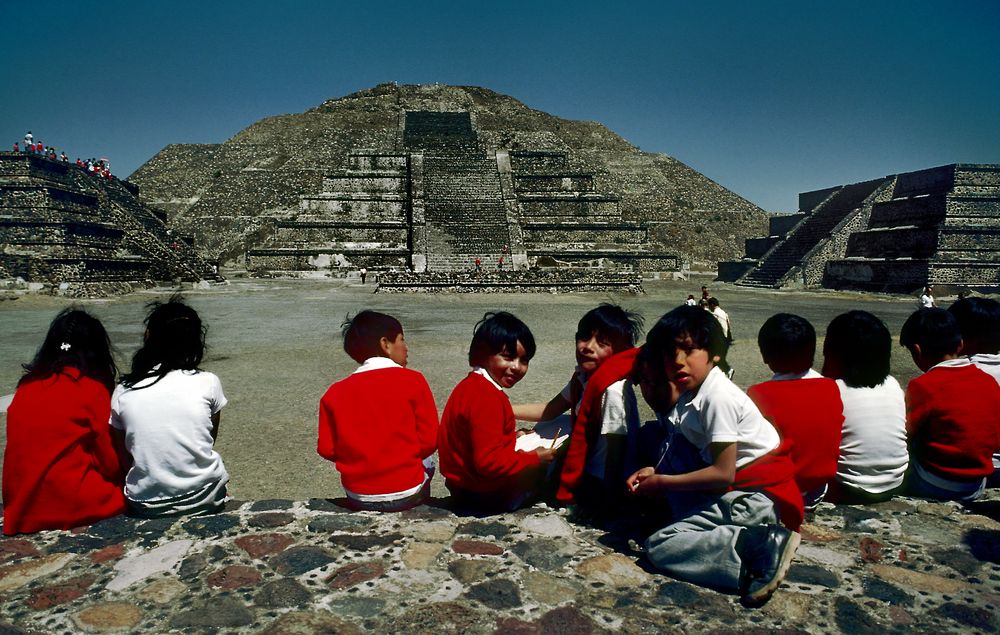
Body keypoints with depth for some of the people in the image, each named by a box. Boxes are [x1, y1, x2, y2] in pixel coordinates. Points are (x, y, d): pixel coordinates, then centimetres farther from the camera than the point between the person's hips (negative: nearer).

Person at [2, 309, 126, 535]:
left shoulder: (26, 386, 5)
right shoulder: (92, 390, -11)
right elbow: (109, 460, -2)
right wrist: (123, 478, 18)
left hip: (20, 509, 6)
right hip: (70, 506, -6)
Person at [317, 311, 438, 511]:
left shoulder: (335, 392, -2)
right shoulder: (413, 381, -9)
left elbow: (326, 449, -2)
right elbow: (430, 440, -9)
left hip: (358, 498, 3)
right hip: (407, 494, -2)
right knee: (426, 461, 29)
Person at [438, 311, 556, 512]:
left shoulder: (472, 386, 4)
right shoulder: (486, 398, -26)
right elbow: (490, 461, -29)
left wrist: (514, 437, 8)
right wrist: (534, 458, -17)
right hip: (486, 495, -9)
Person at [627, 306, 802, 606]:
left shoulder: (719, 397, -18)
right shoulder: (691, 395, 10)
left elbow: (723, 473, -20)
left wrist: (662, 483, -11)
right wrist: (656, 472, 3)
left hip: (758, 498, -9)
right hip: (734, 489, 10)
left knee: (659, 546, -16)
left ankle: (760, 546, -25)